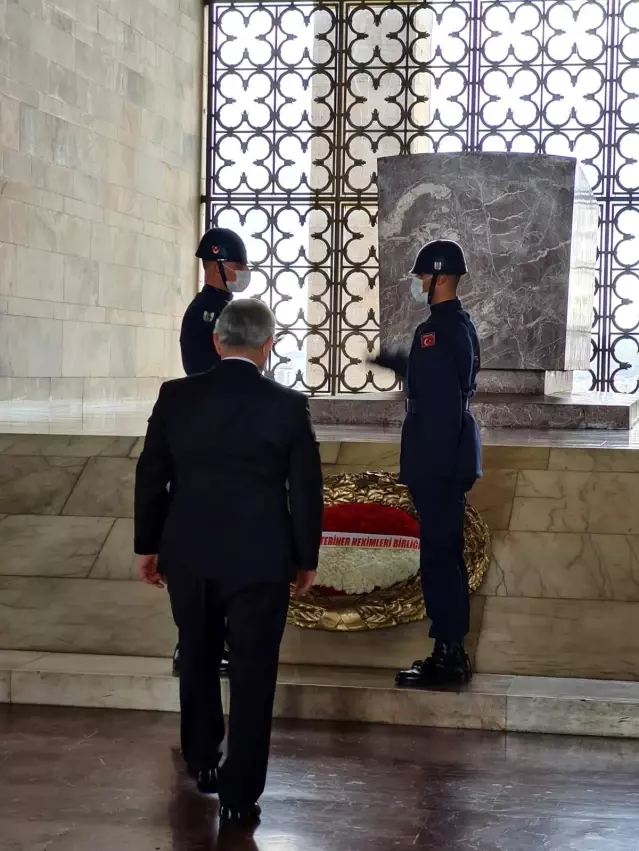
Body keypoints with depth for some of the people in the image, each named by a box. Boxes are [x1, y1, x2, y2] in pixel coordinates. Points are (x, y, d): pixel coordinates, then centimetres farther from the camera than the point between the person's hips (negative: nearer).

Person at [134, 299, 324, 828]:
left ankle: (202, 762, 37)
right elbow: (306, 490, -5)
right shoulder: (288, 406, -9)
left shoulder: (175, 397, -3)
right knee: (252, 675, 6)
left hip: (187, 555, 3)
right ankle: (239, 795, 9)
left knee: (198, 660, 22)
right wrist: (306, 558, 7)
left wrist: (148, 545, 13)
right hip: (260, 560, -3)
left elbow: (151, 477, 2)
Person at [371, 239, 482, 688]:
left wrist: (433, 471, -21)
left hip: (439, 458, -10)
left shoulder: (437, 330, -18)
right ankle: (452, 652, 21)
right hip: (454, 457, 10)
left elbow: (441, 408, -22)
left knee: (438, 557, -5)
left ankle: (448, 657, 1)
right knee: (447, 554, 14)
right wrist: (396, 361, 40)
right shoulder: (462, 324, 13)